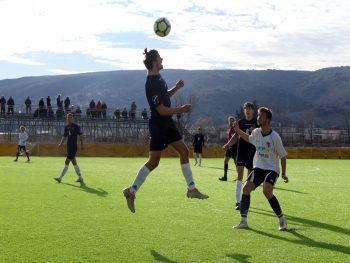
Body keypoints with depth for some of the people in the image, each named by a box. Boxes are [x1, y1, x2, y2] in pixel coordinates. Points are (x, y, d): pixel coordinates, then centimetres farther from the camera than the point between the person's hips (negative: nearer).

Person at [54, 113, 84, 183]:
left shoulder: (76, 126, -6)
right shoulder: (66, 127, 12)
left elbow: (80, 135, -2)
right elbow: (64, 136, 16)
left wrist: (81, 145, -3)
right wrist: (61, 143, 2)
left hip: (73, 147, -7)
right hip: (69, 146, 7)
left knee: (67, 162, -9)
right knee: (74, 162, 9)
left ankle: (60, 177, -8)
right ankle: (80, 178, 16)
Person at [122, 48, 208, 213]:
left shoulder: (158, 78, 7)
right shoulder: (151, 84, -23)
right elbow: (162, 110, -23)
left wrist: (176, 88, 7)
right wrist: (182, 109, -14)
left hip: (167, 123, 10)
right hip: (158, 124, -10)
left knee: (184, 151, 9)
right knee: (154, 161, -8)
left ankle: (191, 189, 15)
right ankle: (131, 191, 2)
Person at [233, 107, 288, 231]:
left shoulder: (275, 137, -15)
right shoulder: (256, 132, 0)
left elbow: (283, 156, -6)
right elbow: (249, 139, 26)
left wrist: (283, 173, -9)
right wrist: (238, 130, 15)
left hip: (272, 169, -6)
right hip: (258, 168, 6)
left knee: (267, 191, -26)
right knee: (246, 188, -10)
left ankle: (282, 220, -7)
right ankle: (243, 221, -1)